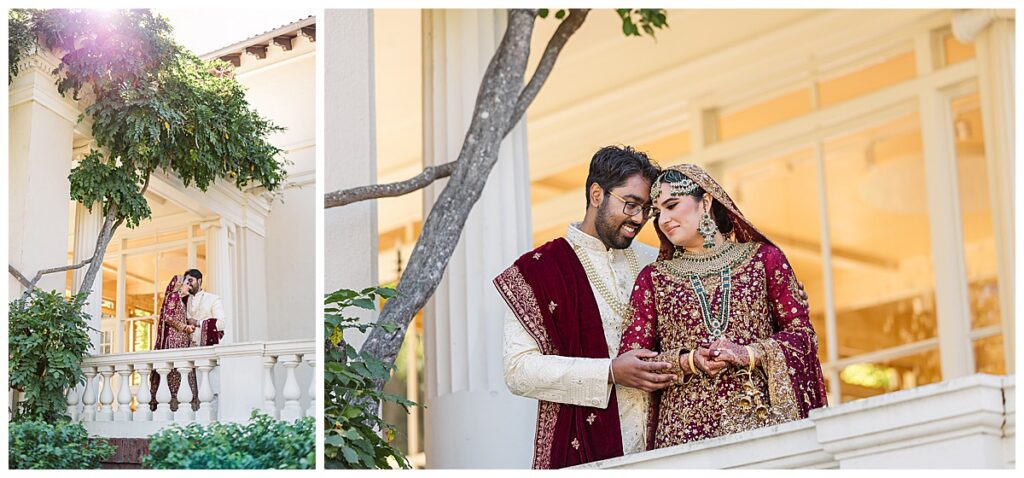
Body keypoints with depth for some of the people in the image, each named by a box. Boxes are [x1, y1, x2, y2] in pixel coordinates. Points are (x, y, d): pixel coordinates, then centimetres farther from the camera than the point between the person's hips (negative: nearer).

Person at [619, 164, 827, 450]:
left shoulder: (764, 258, 10)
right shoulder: (652, 279, 12)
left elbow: (801, 333, 6)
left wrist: (748, 354, -9)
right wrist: (689, 362, -9)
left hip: (762, 417, 0)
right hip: (685, 427, 1)